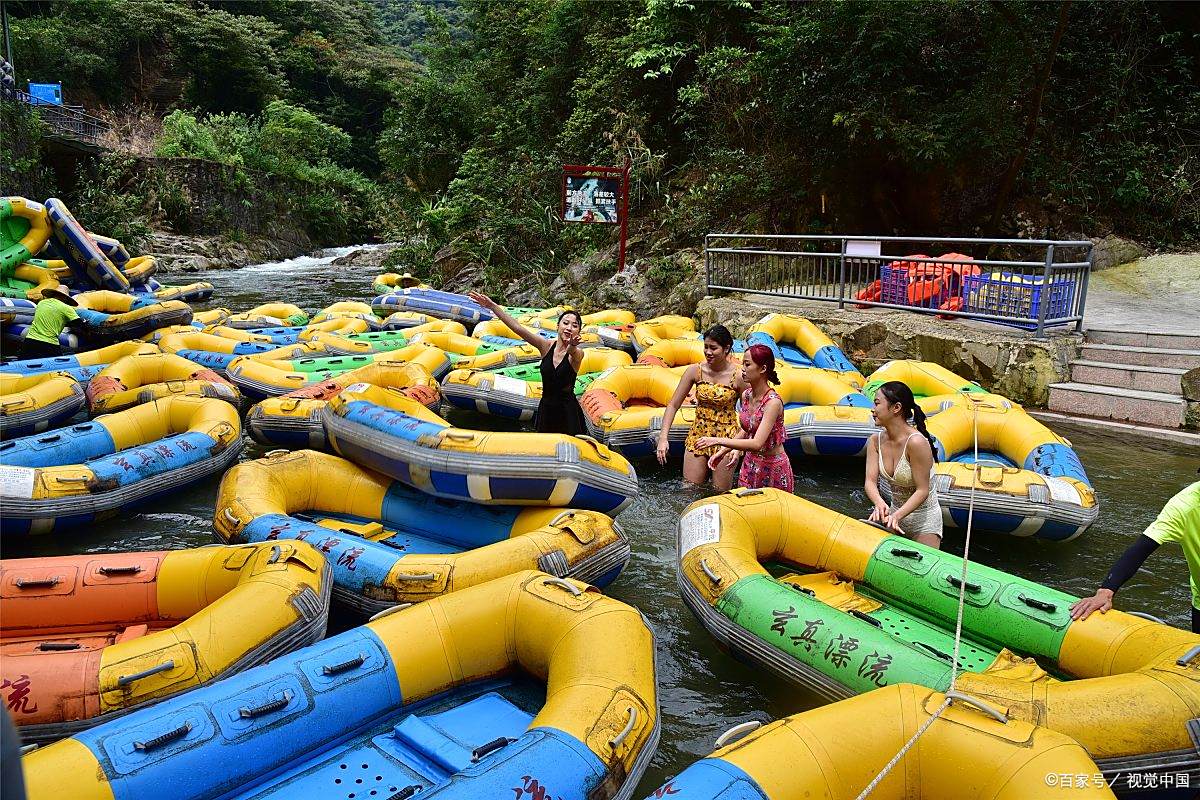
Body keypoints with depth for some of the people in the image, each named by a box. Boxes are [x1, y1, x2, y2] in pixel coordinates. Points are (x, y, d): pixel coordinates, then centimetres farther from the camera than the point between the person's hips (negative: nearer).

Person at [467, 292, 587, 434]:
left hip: (567, 412, -4)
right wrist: (492, 306, -15)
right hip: (546, 408, 4)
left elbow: (573, 352, -38)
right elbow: (518, 328, -9)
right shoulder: (547, 346, -4)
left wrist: (571, 347, -63)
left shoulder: (577, 354, -13)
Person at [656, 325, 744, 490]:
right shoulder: (695, 371, -5)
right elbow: (673, 405, -2)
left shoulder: (738, 376, -12)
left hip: (726, 439, -2)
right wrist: (663, 437, -12)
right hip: (698, 435, 3)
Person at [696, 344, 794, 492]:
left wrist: (718, 441, -31)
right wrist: (723, 451, 1)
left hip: (773, 467, -6)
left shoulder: (773, 402, -24)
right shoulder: (745, 396, -3)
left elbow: (757, 444, -31)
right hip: (750, 463, 6)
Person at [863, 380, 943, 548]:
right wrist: (879, 503, -34)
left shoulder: (916, 442, -26)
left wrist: (897, 516, -33)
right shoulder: (875, 441, -5)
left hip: (924, 518, -6)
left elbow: (923, 490, -22)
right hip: (896, 513, 6)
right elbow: (870, 481, -13)